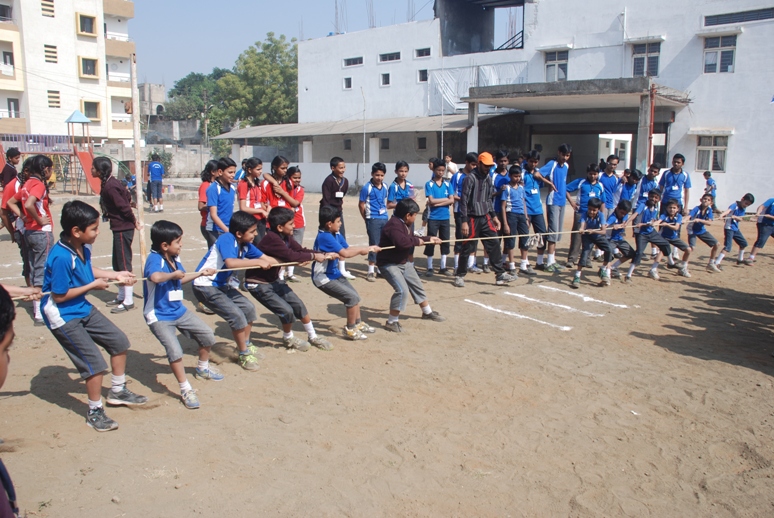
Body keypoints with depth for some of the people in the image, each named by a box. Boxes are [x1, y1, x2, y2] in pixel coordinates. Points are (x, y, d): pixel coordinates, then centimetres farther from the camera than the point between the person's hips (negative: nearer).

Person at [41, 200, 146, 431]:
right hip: (64, 317, -9)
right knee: (95, 363, -9)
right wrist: (93, 285, -17)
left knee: (119, 341, 16)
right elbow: (59, 296, -24)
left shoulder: (83, 248, -6)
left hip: (84, 309, 9)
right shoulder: (61, 257, -30)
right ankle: (95, 412, 14)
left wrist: (116, 275, 8)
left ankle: (118, 391, 36)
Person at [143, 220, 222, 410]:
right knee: (175, 351, -21)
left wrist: (201, 273, 22)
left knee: (207, 335, 12)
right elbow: (156, 277, -48)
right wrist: (173, 274, -32)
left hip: (179, 310, 8)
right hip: (159, 316, -8)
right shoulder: (154, 259, -23)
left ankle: (203, 368, 39)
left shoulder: (174, 258, 2)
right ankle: (185, 390, -2)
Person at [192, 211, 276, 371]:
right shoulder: (227, 238, -23)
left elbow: (265, 258, 6)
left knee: (248, 309, 9)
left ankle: (246, 345, 28)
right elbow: (230, 262, -39)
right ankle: (244, 355, 2)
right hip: (205, 286, -9)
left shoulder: (245, 245, 0)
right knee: (236, 316, -15)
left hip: (222, 285, 9)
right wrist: (258, 262, -35)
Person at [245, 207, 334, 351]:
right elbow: (291, 256, -34)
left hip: (274, 280, 8)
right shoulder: (271, 238, -29)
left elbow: (301, 250, -1)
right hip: (258, 283, -8)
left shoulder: (286, 237, -1)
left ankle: (313, 337, 21)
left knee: (298, 305, 5)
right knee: (286, 310, -12)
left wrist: (324, 255, -10)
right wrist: (313, 256, -22)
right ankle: (288, 339, 16)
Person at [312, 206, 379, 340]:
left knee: (354, 296, 17)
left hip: (335, 273, 9)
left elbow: (348, 248, 2)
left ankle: (358, 324, 37)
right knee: (352, 297, -10)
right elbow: (345, 253, -30)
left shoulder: (336, 234, 1)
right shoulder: (325, 237, -26)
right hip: (323, 278, -9)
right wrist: (361, 250, -14)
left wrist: (368, 248, -8)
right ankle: (350, 329, 7)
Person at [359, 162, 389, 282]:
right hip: (373, 220, -6)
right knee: (374, 244, -4)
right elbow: (361, 205, -6)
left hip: (384, 219, 6)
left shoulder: (385, 186, 7)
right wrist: (367, 220, 1)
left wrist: (384, 213, 14)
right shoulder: (367, 188, -11)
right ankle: (371, 271, 3)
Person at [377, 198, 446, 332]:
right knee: (402, 290, -22)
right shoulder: (394, 225, -26)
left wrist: (429, 239, 26)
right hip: (389, 264, -11)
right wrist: (416, 241, -26)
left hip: (403, 262, 11)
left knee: (417, 286, 21)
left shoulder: (405, 224, 7)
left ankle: (427, 312, 42)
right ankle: (391, 322, -8)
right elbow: (402, 242, -43)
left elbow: (412, 238, 25)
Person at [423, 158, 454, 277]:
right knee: (431, 242, 0)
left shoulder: (447, 184, 6)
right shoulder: (429, 184, -3)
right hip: (433, 218, -4)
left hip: (445, 218, 4)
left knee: (445, 242, 8)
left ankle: (443, 267, 18)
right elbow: (431, 201, -13)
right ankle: (429, 268, 10)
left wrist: (437, 203, -13)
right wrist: (445, 199, -6)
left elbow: (452, 201, -4)